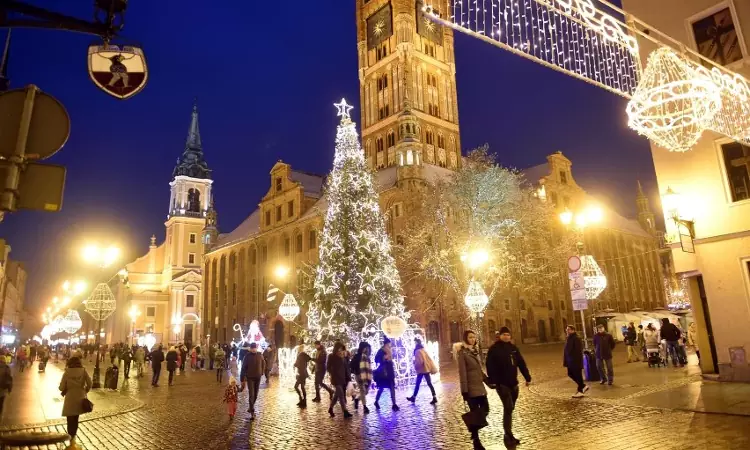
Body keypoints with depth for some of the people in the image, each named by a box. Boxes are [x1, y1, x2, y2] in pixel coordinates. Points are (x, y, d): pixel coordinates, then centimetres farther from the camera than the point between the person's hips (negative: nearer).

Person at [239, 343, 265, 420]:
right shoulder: (247, 356, -11)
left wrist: (262, 372, 9)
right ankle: (252, 412, -6)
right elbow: (243, 368, -9)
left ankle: (251, 407, 35)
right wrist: (242, 379, -9)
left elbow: (263, 363, 14)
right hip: (250, 377, -3)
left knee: (255, 394, 12)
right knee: (251, 395, -8)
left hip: (258, 377, 3)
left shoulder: (260, 355, -4)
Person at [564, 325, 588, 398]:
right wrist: (565, 361, 18)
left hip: (576, 361, -10)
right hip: (570, 361, 10)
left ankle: (580, 391, 12)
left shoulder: (576, 339, -17)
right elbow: (566, 350, 17)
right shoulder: (568, 339, 12)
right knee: (571, 374, 14)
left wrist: (578, 361, -24)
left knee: (578, 375, 0)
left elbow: (578, 351, -21)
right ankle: (583, 386, 28)